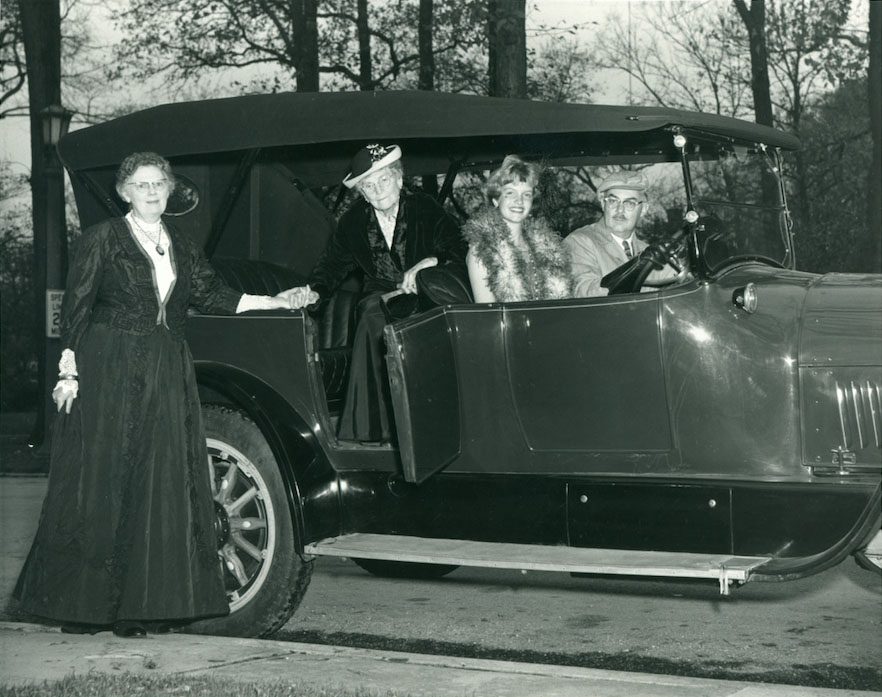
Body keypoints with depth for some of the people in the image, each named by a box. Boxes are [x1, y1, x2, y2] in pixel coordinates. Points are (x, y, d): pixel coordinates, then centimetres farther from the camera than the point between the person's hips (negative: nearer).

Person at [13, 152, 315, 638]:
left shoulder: (181, 246, 15)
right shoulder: (102, 239, -1)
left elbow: (211, 295, 11)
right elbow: (75, 308, -4)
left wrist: (276, 302, 4)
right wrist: (69, 372, -11)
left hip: (167, 377, 5)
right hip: (109, 373, -5)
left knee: (162, 485, 2)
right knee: (102, 485, -4)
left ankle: (146, 605, 7)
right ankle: (84, 604, 4)